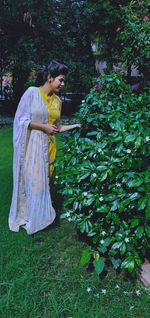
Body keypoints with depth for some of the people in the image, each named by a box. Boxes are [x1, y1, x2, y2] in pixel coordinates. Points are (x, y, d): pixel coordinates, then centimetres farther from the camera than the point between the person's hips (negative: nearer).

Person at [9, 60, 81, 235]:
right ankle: (27, 217, 16)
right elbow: (21, 119, -10)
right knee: (31, 180, -1)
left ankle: (39, 216, 25)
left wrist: (73, 126, 6)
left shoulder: (57, 100, 8)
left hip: (48, 147, 5)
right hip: (32, 145, -5)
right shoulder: (32, 92, -8)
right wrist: (43, 127, -14)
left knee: (43, 180, 10)